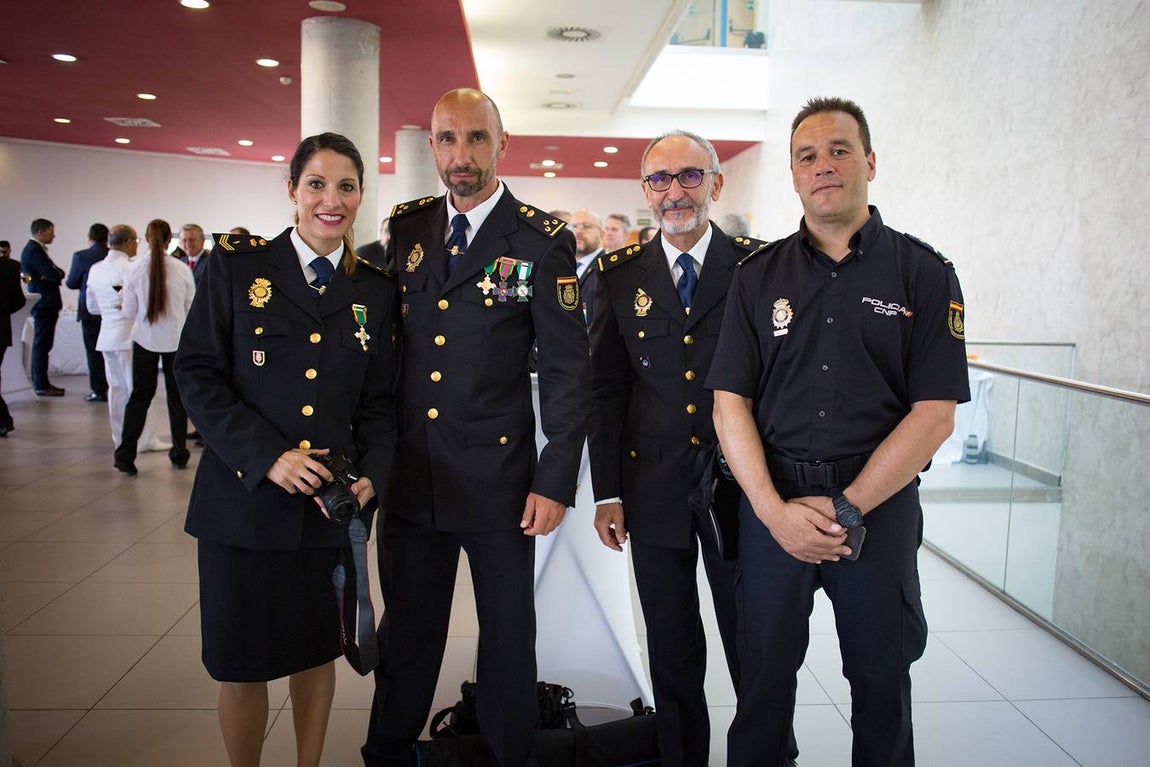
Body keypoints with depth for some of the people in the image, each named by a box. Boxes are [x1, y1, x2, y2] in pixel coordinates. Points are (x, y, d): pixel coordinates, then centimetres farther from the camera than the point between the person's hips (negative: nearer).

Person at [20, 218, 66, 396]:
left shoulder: (36, 249, 18)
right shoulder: (34, 250, -14)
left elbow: (54, 274, 15)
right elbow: (54, 275, -21)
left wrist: (55, 273, -5)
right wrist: (58, 273, -1)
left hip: (45, 303, 10)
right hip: (44, 304, -10)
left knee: (42, 345, 13)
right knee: (42, 345, -7)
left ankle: (41, 382, 20)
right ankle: (41, 386, -5)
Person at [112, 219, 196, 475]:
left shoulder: (134, 269, -7)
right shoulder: (182, 270, -9)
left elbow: (130, 311, -1)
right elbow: (192, 308, -1)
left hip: (145, 338, 1)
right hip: (176, 339, 0)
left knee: (140, 394, 8)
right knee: (177, 395, 10)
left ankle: (125, 455, 2)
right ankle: (179, 454, 16)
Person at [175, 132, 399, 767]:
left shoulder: (374, 291, 6)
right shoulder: (236, 263, -1)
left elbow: (379, 404, 8)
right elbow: (197, 374, -5)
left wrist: (371, 477, -10)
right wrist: (267, 456, -16)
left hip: (332, 502, 2)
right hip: (244, 496, -2)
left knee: (316, 651, 15)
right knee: (241, 664, 8)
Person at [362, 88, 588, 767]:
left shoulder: (543, 241, -7)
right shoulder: (405, 228, 6)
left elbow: (567, 372, -8)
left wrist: (556, 482, -12)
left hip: (499, 479, -3)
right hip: (410, 475, 4)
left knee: (508, 637, 12)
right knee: (406, 634, 18)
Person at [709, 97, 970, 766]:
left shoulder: (924, 273, -1)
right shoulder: (760, 276, 4)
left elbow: (935, 414, -7)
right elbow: (730, 402, -1)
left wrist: (846, 508, -14)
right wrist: (774, 509, -13)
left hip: (881, 504, -1)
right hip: (772, 504, 1)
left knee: (882, 680, 14)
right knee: (765, 673, 13)